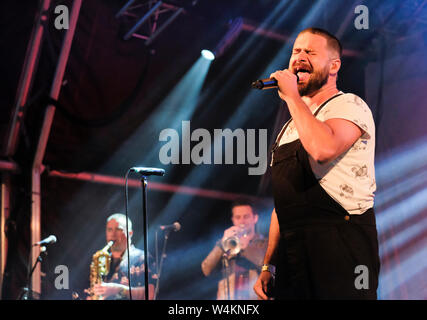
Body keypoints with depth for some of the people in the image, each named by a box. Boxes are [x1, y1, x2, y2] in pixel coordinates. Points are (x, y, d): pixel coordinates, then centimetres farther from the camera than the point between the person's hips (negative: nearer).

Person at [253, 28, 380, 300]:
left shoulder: (349, 106, -2)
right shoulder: (290, 127, 22)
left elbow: (324, 149, -25)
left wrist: (292, 96, -13)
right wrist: (268, 266, 15)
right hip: (292, 253, 7)